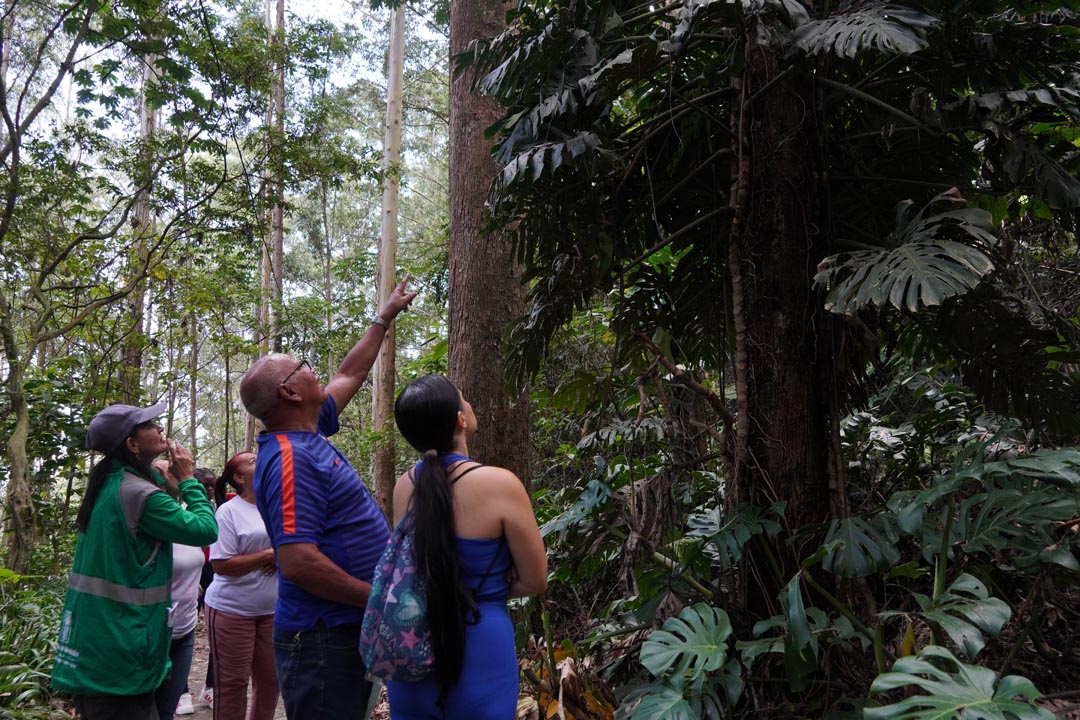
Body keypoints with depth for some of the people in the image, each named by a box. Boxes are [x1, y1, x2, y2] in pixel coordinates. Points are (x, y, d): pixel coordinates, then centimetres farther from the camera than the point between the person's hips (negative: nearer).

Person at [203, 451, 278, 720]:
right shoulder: (228, 511, -11)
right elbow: (221, 565, -16)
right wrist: (268, 555, -19)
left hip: (273, 608, 5)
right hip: (233, 609, -5)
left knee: (270, 678, 13)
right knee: (232, 682, 6)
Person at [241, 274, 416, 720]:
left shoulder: (308, 434, 8)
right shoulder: (290, 459, -21)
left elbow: (351, 374, 24)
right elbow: (297, 562, -29)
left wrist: (385, 317, 32)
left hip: (346, 630, 10)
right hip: (323, 640, -10)